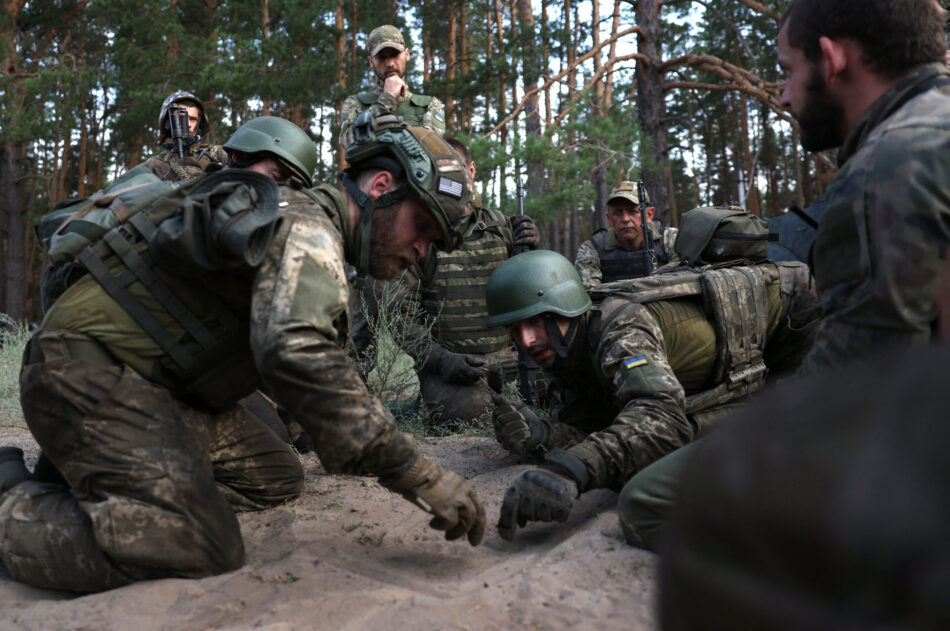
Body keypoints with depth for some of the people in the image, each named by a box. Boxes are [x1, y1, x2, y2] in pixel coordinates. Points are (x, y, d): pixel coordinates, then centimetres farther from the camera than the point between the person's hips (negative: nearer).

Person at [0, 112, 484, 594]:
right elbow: (295, 354, -36)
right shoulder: (306, 224, -19)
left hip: (161, 388, 10)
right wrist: (413, 473, -34)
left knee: (276, 479, 13)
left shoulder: (314, 228, 14)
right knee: (197, 550, -24)